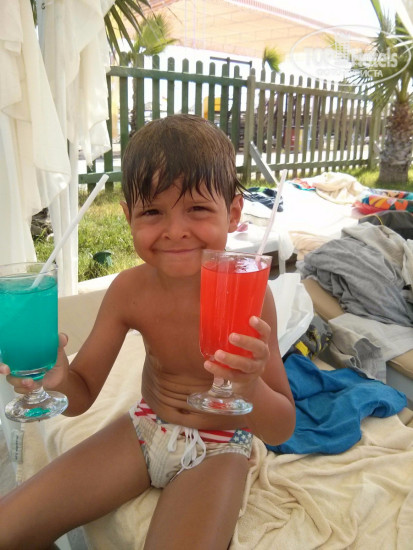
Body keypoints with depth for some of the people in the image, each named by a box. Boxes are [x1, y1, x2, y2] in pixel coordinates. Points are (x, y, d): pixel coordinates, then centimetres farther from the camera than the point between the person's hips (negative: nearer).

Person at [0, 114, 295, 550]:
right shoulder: (129, 289, -15)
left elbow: (281, 431, -19)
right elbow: (82, 392, -5)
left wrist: (250, 387, -42)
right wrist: (54, 379, -29)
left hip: (218, 448, -2)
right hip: (145, 428, 3)